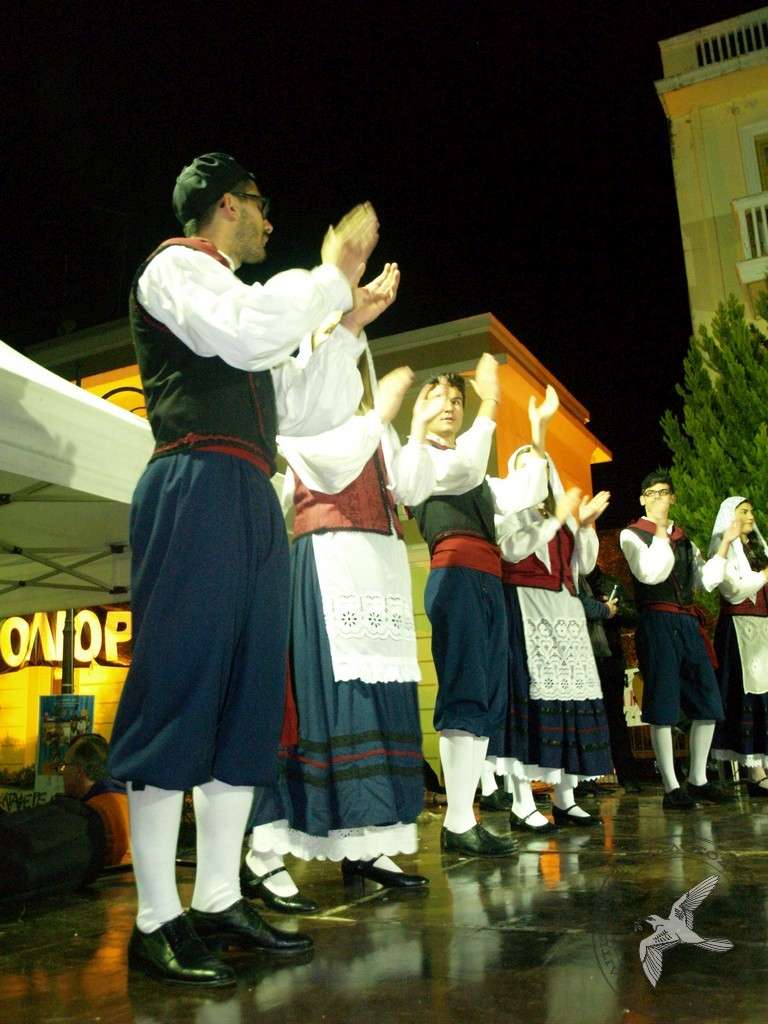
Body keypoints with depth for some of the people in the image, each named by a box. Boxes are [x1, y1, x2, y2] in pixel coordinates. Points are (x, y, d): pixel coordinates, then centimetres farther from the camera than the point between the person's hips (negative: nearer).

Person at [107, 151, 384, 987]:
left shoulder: (241, 301, 31)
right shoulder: (175, 266, 6)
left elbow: (309, 411, 26)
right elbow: (245, 332, -16)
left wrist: (350, 318, 24)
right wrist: (331, 275, -3)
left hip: (252, 504, 9)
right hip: (198, 490, -9)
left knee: (249, 698, 5)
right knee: (180, 692, -10)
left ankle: (217, 903, 12)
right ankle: (156, 920, -3)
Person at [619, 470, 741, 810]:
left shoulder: (681, 537, 20)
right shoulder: (632, 534, 1)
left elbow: (706, 580, 14)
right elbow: (649, 573, -16)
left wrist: (725, 543, 11)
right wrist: (660, 530, -13)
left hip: (688, 623, 6)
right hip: (656, 623, -6)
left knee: (707, 702, 6)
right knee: (663, 705, -4)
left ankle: (698, 780, 20)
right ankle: (671, 788, 3)